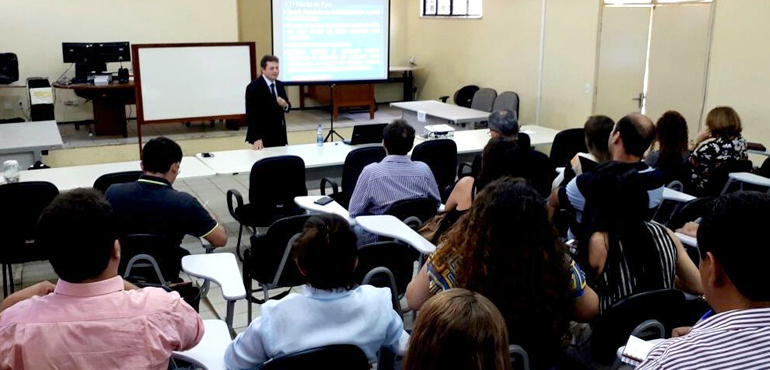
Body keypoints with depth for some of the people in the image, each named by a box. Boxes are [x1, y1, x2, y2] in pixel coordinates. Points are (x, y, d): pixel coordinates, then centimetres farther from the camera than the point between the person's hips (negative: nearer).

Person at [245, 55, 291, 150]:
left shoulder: (279, 85, 9)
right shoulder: (253, 87, -11)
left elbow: (287, 107, 15)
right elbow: (251, 115, -15)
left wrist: (285, 105, -11)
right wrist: (256, 138, -24)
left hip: (280, 136, 6)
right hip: (263, 138, -6)